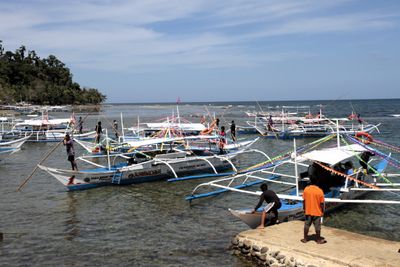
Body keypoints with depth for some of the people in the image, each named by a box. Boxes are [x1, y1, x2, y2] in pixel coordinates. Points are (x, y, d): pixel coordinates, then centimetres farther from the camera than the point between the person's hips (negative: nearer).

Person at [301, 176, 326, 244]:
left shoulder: (306, 189, -9)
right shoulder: (320, 191, -17)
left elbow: (304, 201, -1)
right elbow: (322, 203, -11)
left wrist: (304, 209, 12)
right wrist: (323, 211, 2)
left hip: (308, 211, 2)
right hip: (317, 212, -2)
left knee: (306, 225, 14)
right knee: (317, 226, 10)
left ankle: (305, 239, 23)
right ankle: (318, 240, 21)